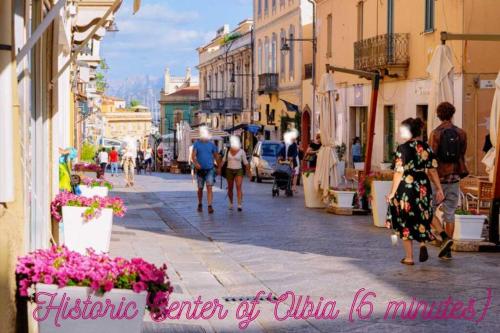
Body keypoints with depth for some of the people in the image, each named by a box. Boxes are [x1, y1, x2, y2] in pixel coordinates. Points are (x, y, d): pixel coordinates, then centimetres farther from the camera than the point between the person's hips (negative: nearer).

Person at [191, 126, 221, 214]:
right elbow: (193, 155, -10)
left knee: (209, 187, -14)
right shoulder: (196, 144, 0)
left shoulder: (211, 144, 3)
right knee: (200, 188, 12)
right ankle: (200, 204, 31)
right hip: (200, 170, 1)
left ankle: (210, 206, -19)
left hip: (210, 169, -1)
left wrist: (219, 167, 14)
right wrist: (195, 163, -29)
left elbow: (216, 156, 12)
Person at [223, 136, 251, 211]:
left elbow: (245, 162, -1)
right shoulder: (228, 151, 3)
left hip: (239, 171, -3)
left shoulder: (241, 151, -5)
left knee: (239, 187, -17)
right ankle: (231, 203, 29)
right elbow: (224, 160, 11)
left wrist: (248, 172, 0)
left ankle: (239, 205, -21)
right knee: (230, 188, 9)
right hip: (229, 171, 3)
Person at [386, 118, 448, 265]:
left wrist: (392, 192, -8)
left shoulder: (403, 148, -13)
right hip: (423, 188, 4)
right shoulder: (426, 148, 2)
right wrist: (439, 189, 10)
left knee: (406, 222, 8)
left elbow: (399, 172, -14)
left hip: (405, 188, -4)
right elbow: (432, 170, 4)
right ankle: (423, 245, 0)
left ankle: (409, 257, 13)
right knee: (421, 218, 22)